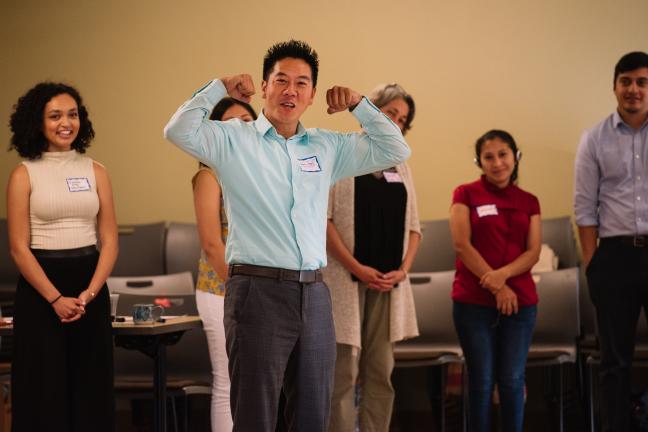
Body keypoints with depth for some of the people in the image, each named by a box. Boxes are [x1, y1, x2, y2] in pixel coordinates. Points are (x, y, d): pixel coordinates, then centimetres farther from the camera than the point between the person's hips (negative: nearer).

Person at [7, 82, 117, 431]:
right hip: (40, 287, -3)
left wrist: (88, 294, -10)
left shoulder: (95, 172, 7)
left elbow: (110, 241, 4)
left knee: (90, 390, 6)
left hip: (90, 288, 3)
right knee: (45, 391, 1)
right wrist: (55, 298, -15)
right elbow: (19, 247, -6)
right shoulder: (25, 174, -2)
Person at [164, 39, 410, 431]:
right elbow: (179, 132, -13)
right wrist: (220, 88, -8)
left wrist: (358, 104, 8)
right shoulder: (233, 139, 2)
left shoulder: (329, 147, 14)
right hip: (258, 291, -4)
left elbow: (396, 151, 15)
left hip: (314, 295, 5)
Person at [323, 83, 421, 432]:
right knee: (344, 372, -6)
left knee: (380, 373, 6)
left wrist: (403, 269, -2)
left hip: (389, 283, 5)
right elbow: (322, 218, -8)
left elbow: (413, 226, 15)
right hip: (347, 280, -5)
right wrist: (357, 268, -14)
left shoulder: (399, 166, 17)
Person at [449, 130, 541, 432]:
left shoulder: (529, 202, 11)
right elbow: (462, 245, -7)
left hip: (520, 302, 2)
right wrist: (496, 287, -11)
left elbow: (533, 252, 3)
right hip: (473, 302, -2)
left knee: (512, 381, 1)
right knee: (481, 381, 1)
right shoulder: (466, 194, 2)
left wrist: (503, 274, -16)